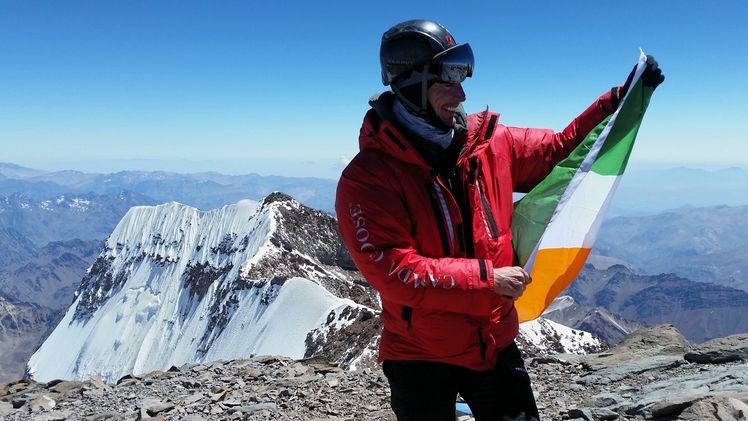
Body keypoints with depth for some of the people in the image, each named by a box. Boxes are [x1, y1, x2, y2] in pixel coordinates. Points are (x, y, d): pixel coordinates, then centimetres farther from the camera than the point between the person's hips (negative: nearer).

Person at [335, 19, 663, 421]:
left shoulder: (492, 143, -3)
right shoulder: (368, 177, -19)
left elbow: (558, 150, 12)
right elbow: (392, 270, -27)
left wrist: (617, 100, 3)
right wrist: (486, 276, -25)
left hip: (495, 343, 4)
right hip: (420, 355, -4)